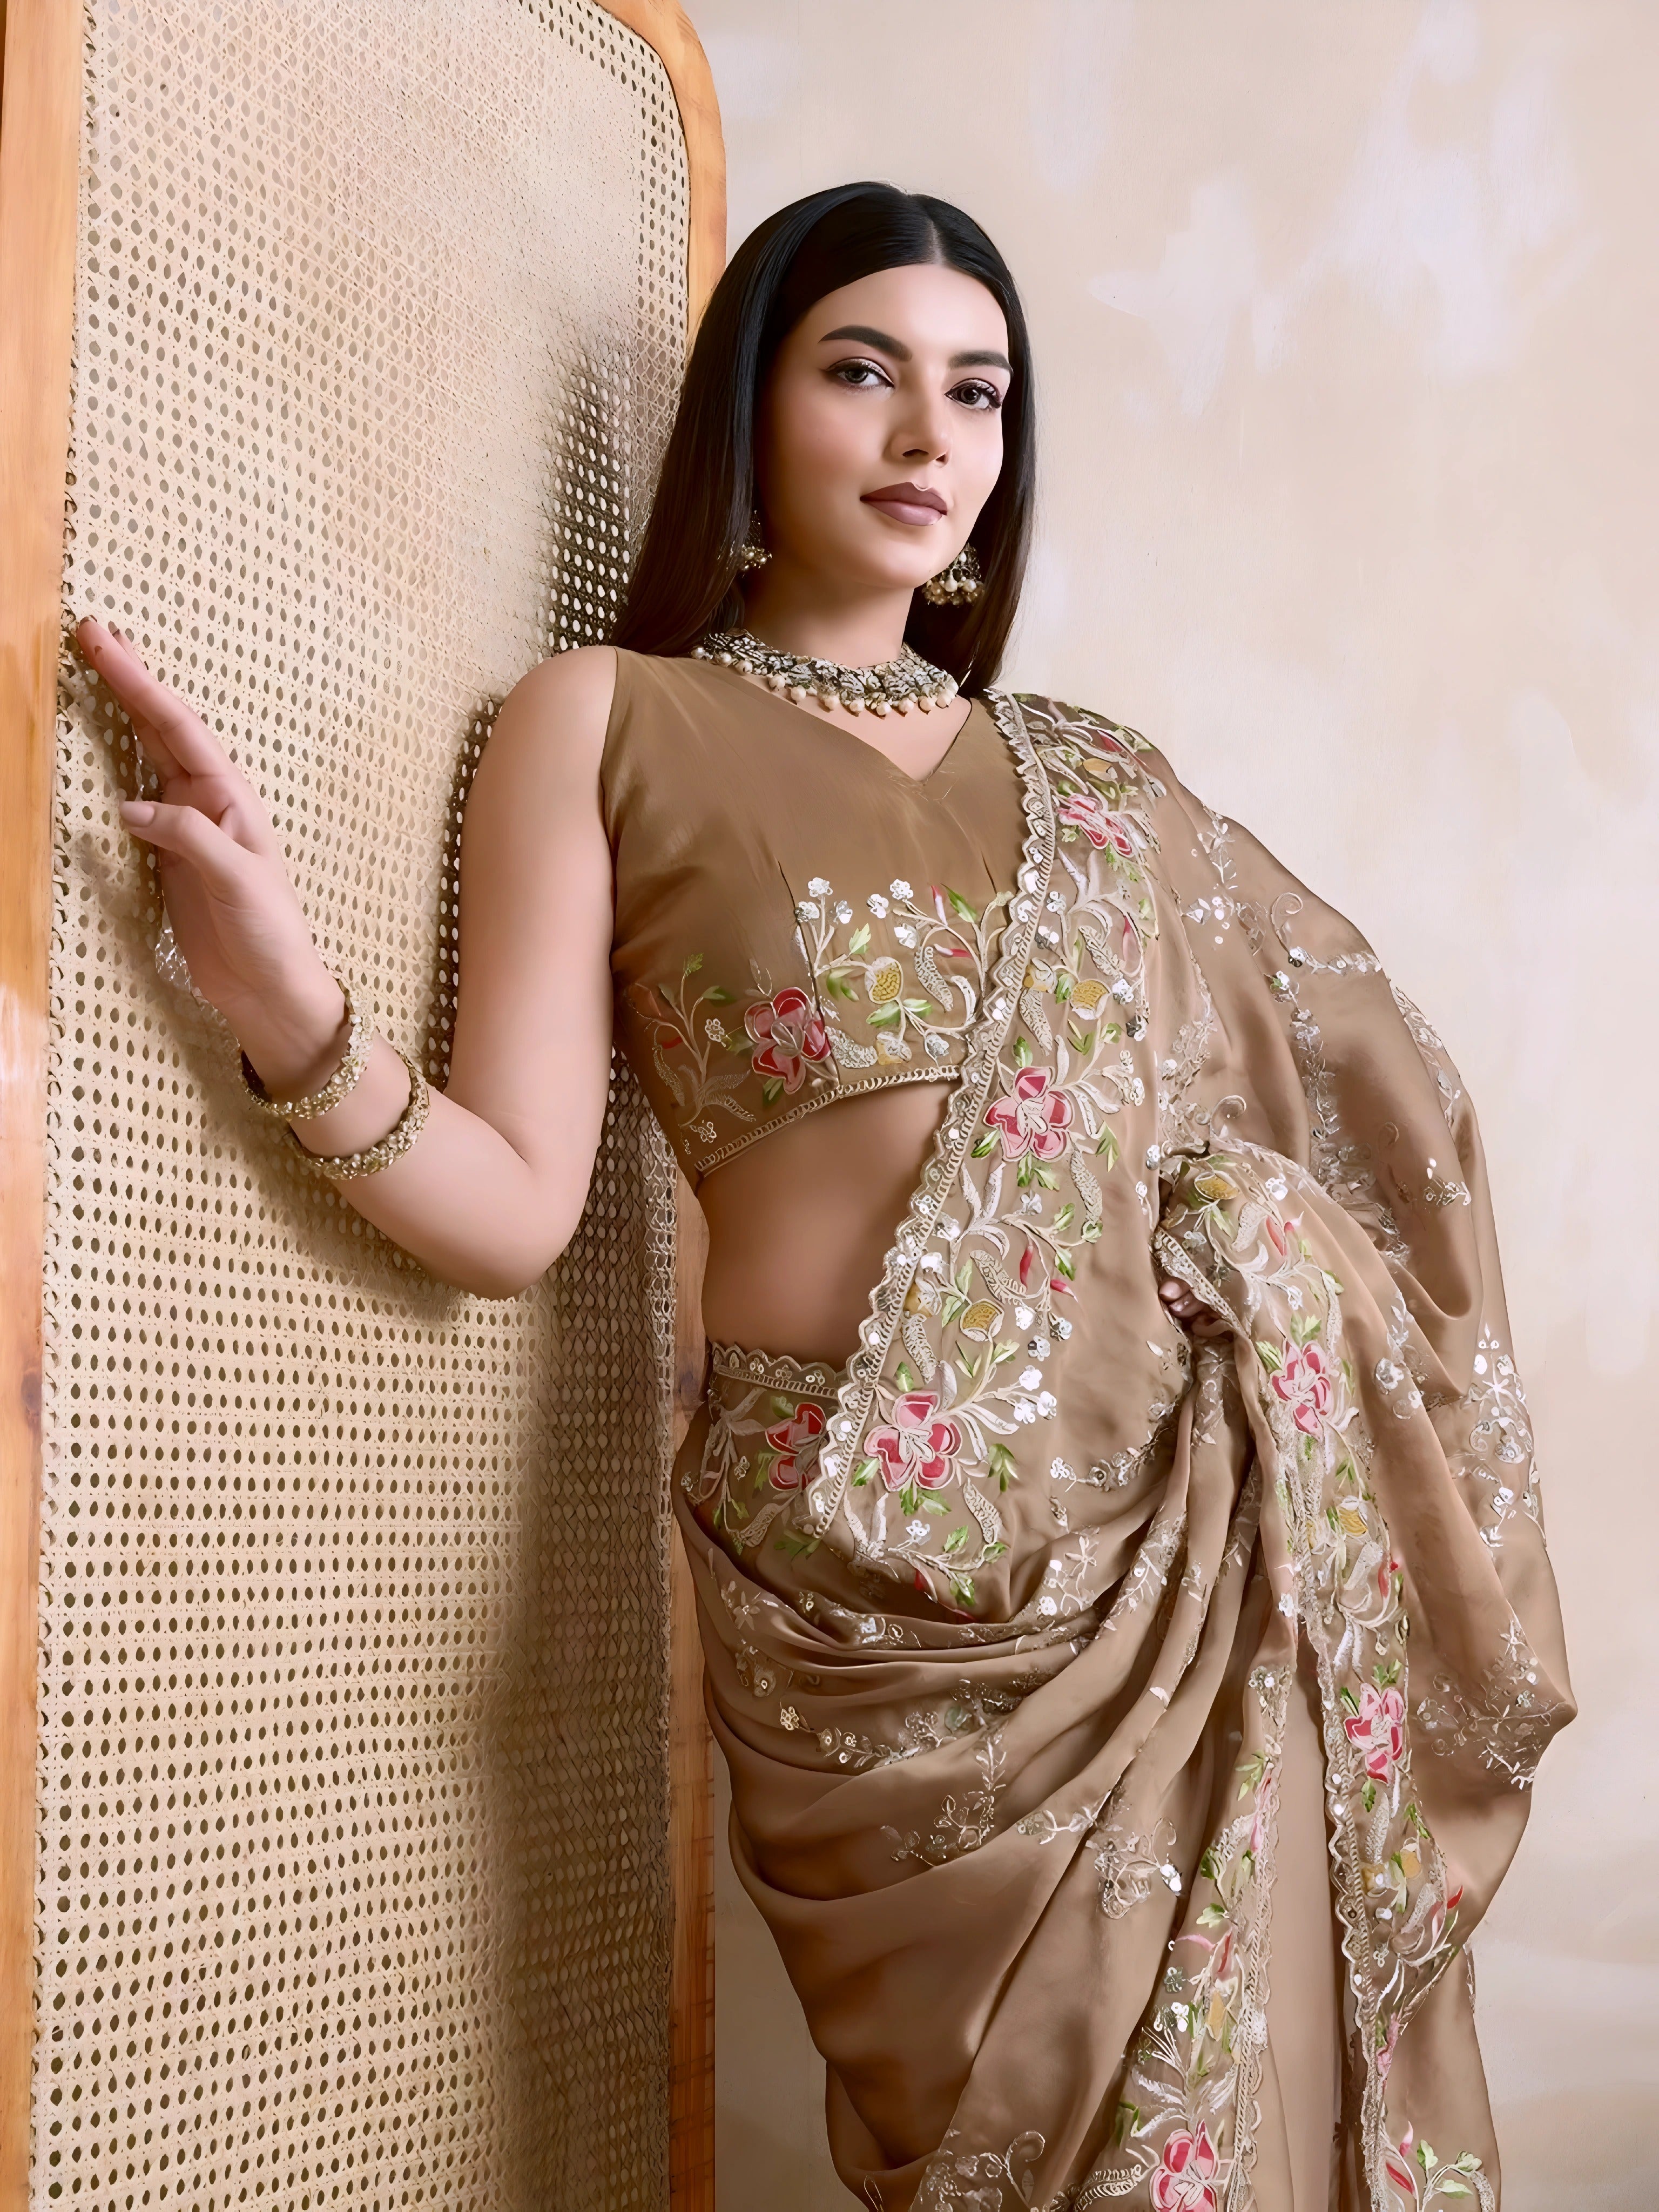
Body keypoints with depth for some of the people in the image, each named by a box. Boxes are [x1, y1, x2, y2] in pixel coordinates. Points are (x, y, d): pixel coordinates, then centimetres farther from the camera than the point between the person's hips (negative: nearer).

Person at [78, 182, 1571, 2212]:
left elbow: (1344, 1081, 21)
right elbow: (513, 1205, -7)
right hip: (877, 1559, -4)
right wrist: (300, 1029, -23)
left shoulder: (1084, 774, 14)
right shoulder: (610, 721, 3)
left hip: (1200, 1525, 4)